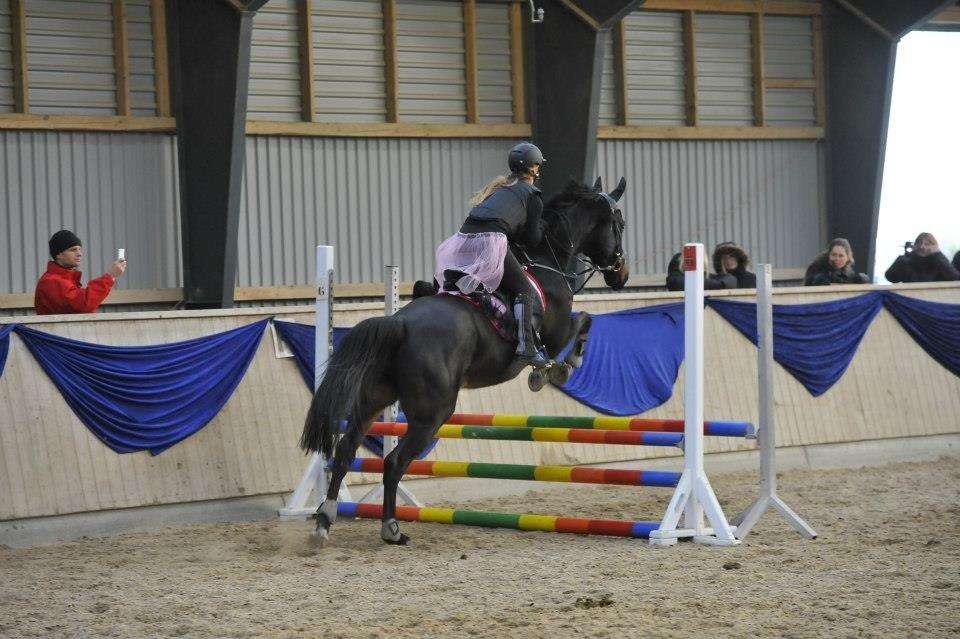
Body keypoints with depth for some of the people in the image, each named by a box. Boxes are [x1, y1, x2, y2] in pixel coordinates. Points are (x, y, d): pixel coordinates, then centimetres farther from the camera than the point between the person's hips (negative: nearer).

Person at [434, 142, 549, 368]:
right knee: (525, 291, -2)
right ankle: (526, 346, -16)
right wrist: (540, 227, 29)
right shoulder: (533, 197, 13)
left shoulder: (497, 187, 33)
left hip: (463, 238, 6)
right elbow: (532, 241, 11)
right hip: (491, 242, -6)